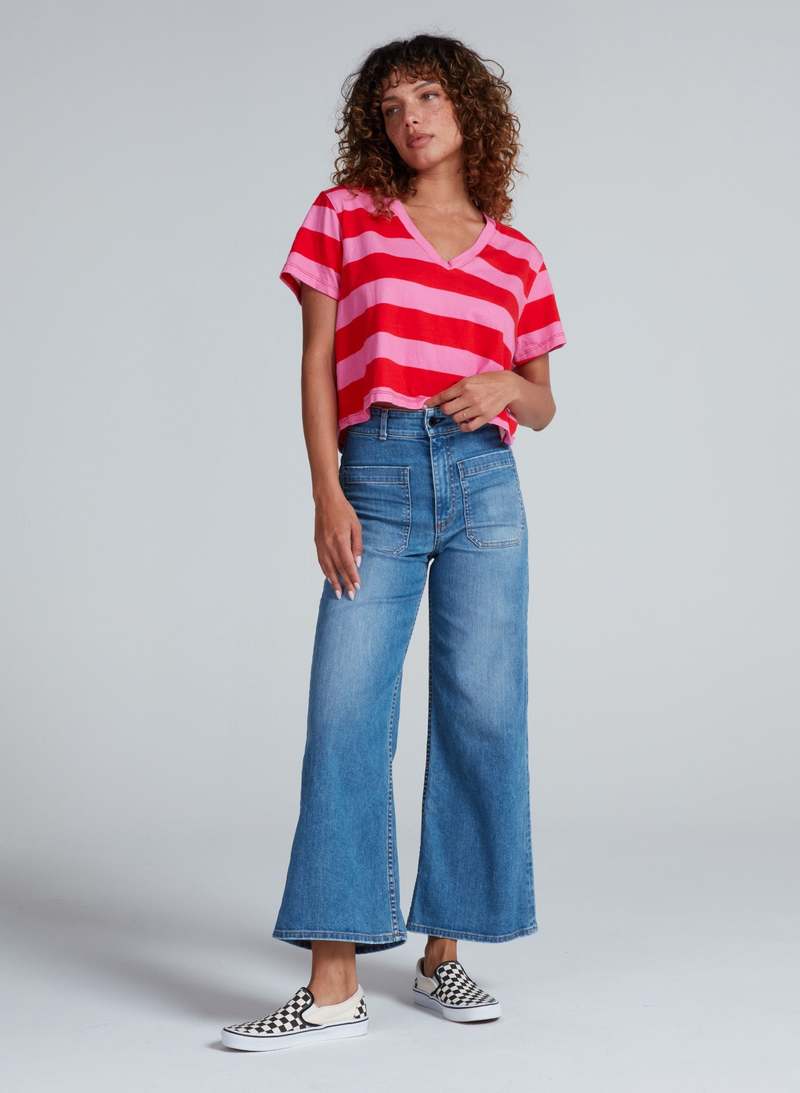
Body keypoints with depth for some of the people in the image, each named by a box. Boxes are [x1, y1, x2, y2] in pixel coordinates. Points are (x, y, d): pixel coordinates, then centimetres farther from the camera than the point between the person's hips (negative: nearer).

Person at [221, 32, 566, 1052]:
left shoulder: (515, 255, 14)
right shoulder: (347, 214, 10)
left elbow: (542, 402, 18)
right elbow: (317, 363, 5)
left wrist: (506, 386, -6)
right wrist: (327, 494, -6)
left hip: (484, 484, 2)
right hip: (374, 479, -2)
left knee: (483, 715, 0)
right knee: (345, 712, -9)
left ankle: (443, 953, 13)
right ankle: (333, 987, -7)